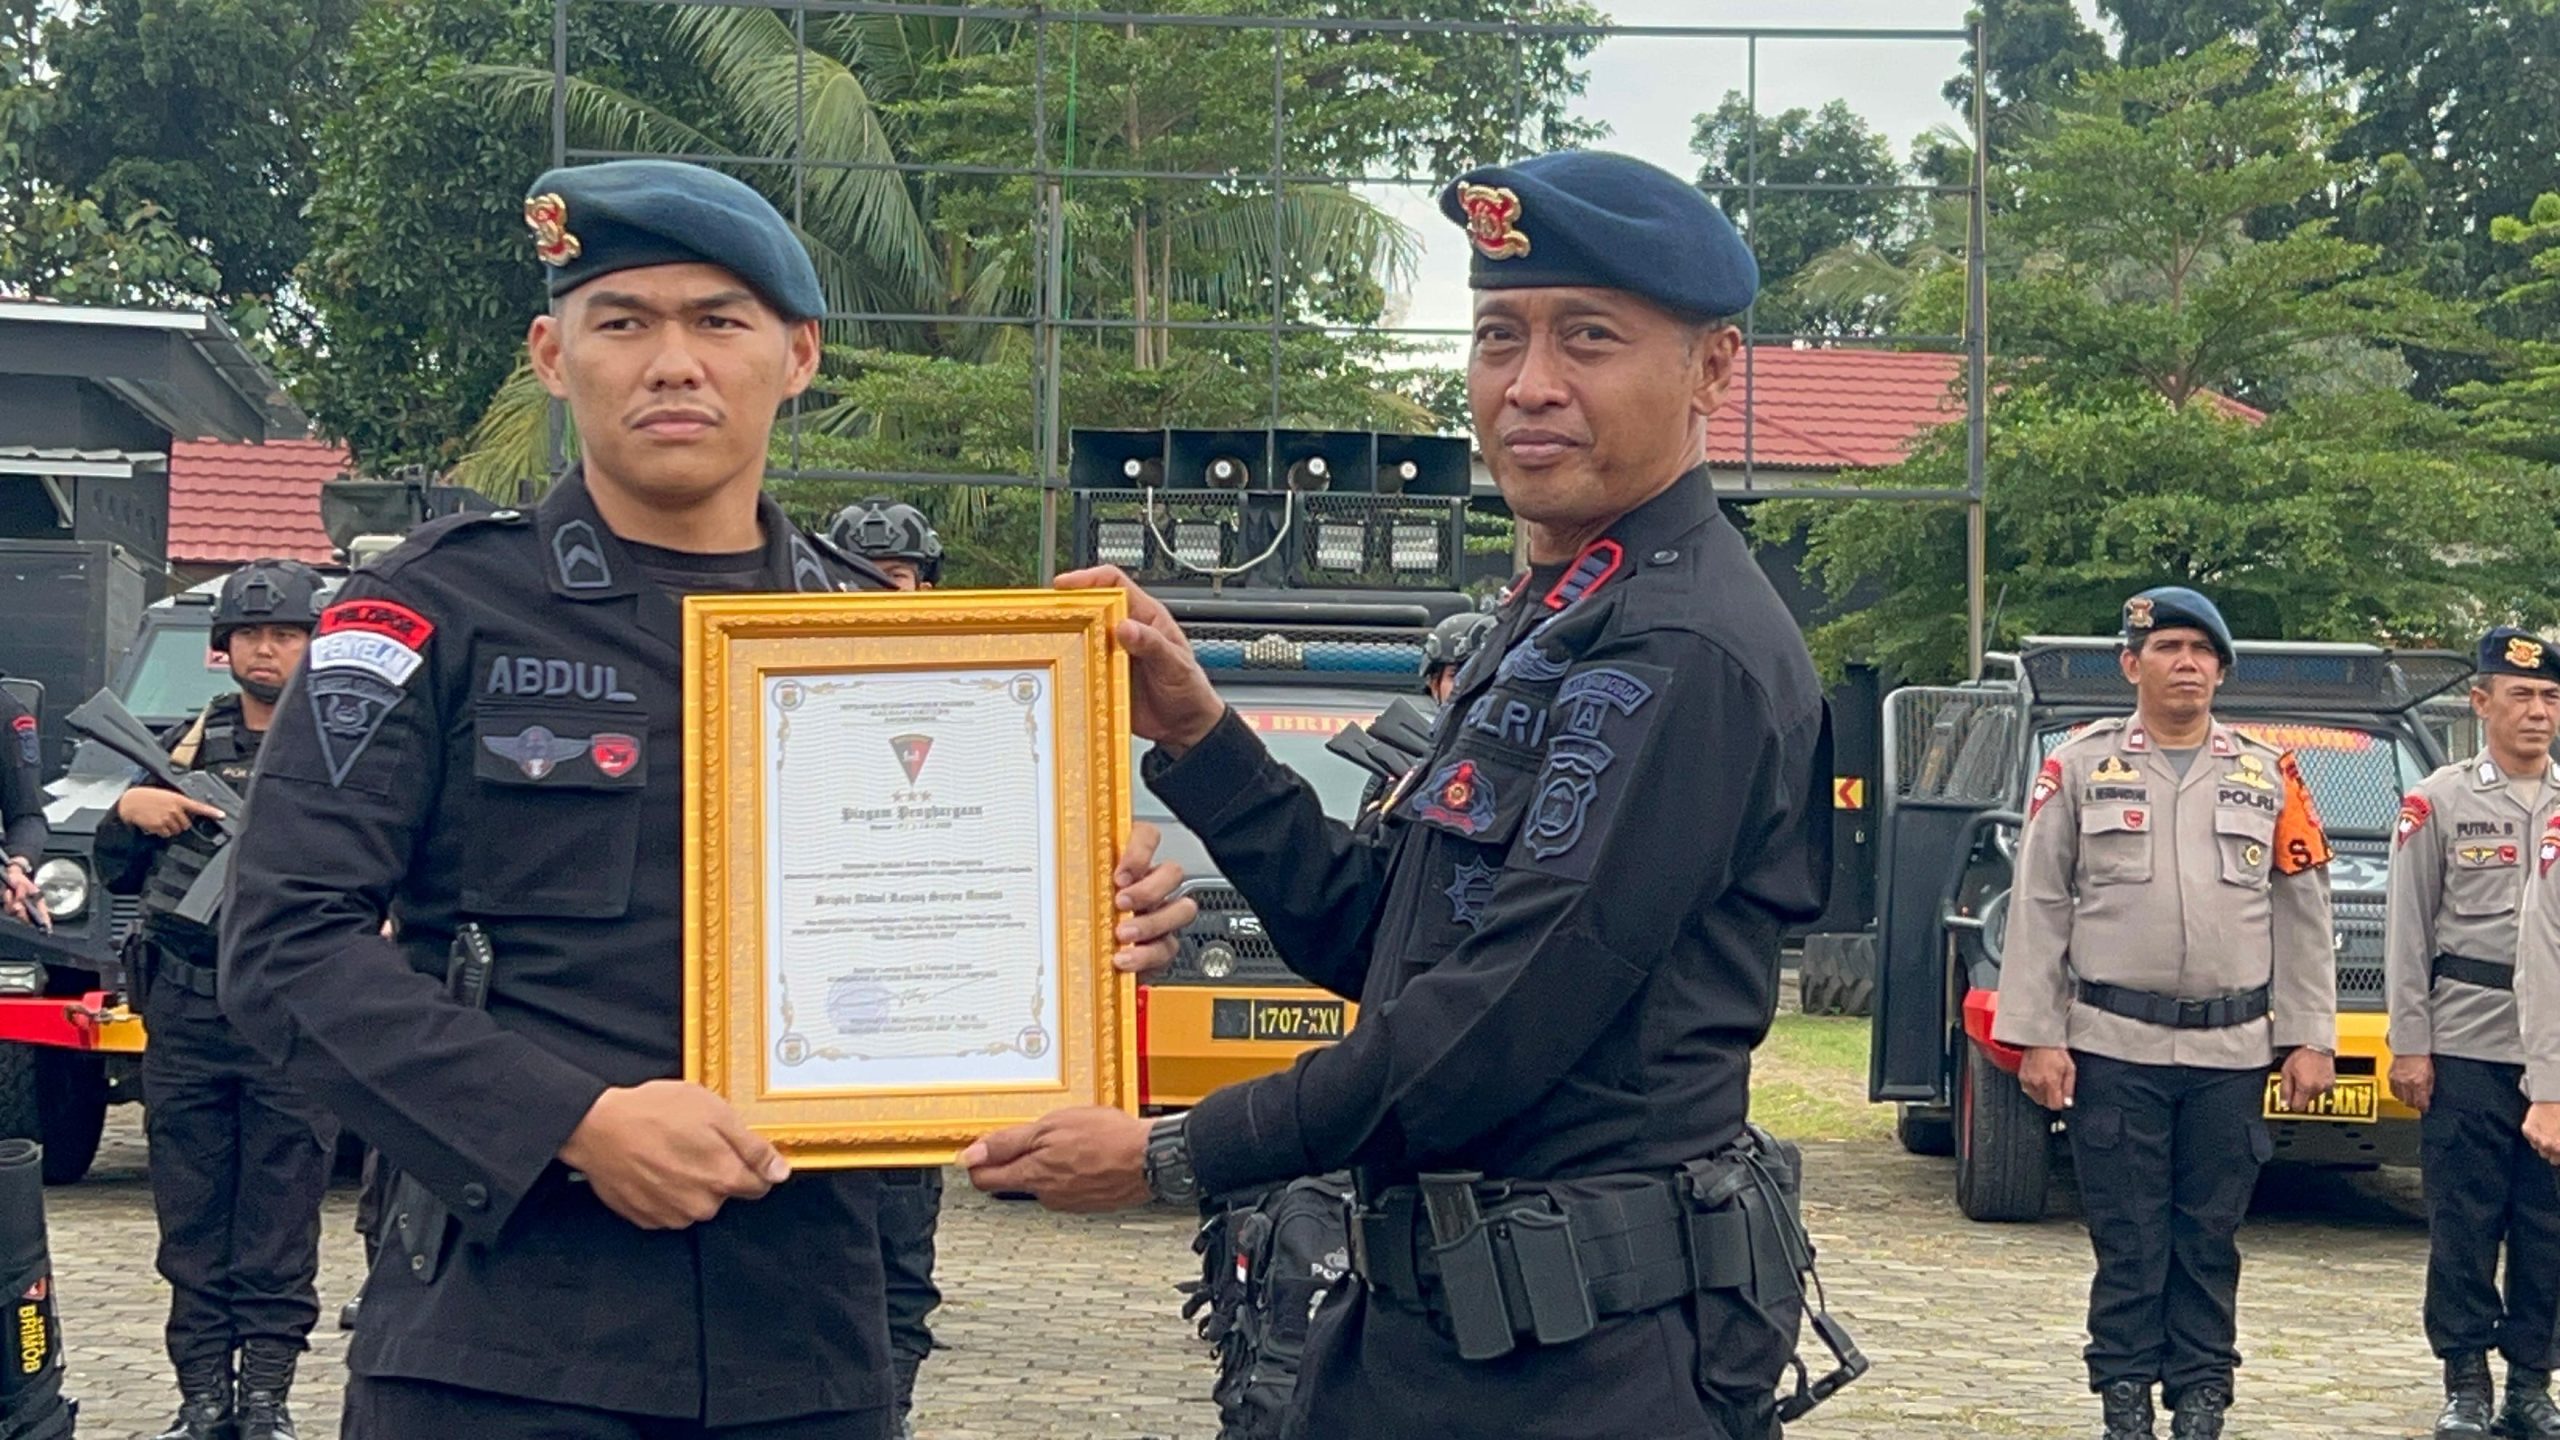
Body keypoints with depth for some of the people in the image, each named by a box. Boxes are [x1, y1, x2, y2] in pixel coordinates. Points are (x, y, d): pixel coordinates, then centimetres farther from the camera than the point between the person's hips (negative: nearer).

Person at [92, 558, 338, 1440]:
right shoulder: (189, 743, 14)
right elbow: (119, 875, 17)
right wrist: (128, 810, -2)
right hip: (185, 1010, 4)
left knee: (281, 1221, 0)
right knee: (192, 1218, 7)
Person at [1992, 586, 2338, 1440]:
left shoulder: (2268, 779, 11)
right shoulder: (2079, 770, 5)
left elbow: (2301, 920, 10)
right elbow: (2039, 911, 2)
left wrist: (2309, 1039, 3)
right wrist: (2036, 1037, -4)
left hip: (2231, 1050, 2)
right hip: (2115, 1047, -2)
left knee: (2210, 1239, 5)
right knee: (2127, 1239, 1)